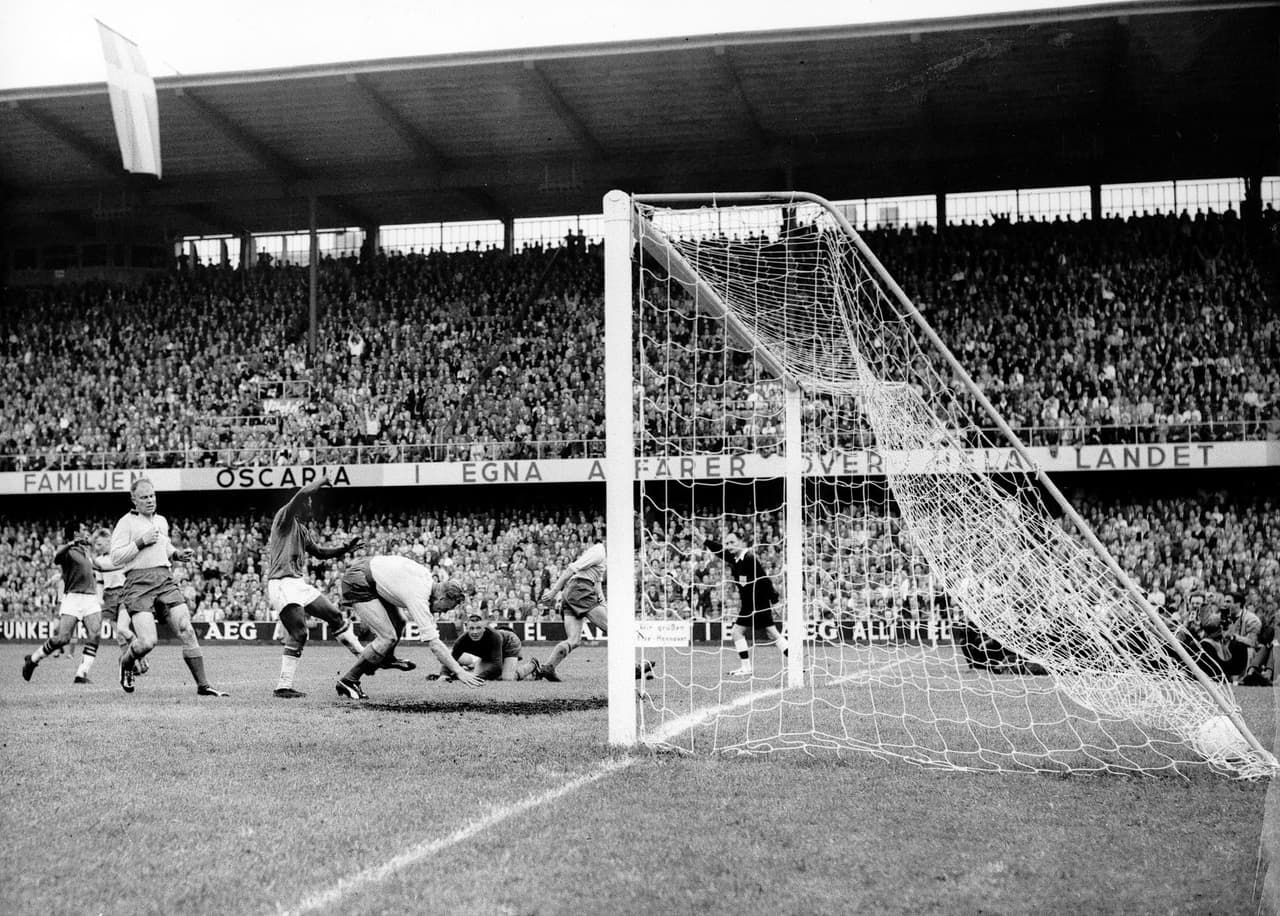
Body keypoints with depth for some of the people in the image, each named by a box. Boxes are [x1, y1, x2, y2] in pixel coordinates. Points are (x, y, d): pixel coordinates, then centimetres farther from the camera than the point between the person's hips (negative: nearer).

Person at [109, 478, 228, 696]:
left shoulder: (162, 521, 21)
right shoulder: (126, 523, 1)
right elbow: (115, 557, -7)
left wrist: (178, 553, 18)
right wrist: (141, 542, -13)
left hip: (165, 580, 6)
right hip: (138, 584, -6)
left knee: (186, 630, -6)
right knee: (147, 641, -16)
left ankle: (203, 685, -3)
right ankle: (126, 662, 19)